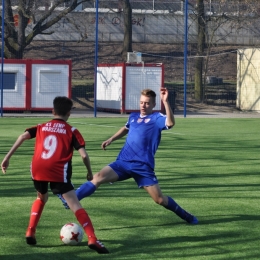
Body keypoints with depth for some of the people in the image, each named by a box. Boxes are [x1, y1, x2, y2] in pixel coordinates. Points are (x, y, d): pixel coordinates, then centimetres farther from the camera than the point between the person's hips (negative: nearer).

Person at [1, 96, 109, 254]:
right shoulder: (71, 131, 13)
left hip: (38, 169, 4)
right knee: (75, 204, -4)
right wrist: (90, 172, 18)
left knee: (42, 198, 32)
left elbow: (23, 136, 6)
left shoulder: (41, 127, 22)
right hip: (58, 171, -4)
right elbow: (84, 155, 2)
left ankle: (30, 233, 22)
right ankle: (92, 239, -16)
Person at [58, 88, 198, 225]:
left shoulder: (157, 118, -4)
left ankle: (186, 216, 20)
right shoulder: (133, 117, 13)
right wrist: (111, 139, 27)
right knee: (99, 177, -19)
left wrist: (165, 102, -35)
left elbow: (170, 123, -27)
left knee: (160, 199, -3)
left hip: (143, 166, -4)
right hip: (123, 162, 4)